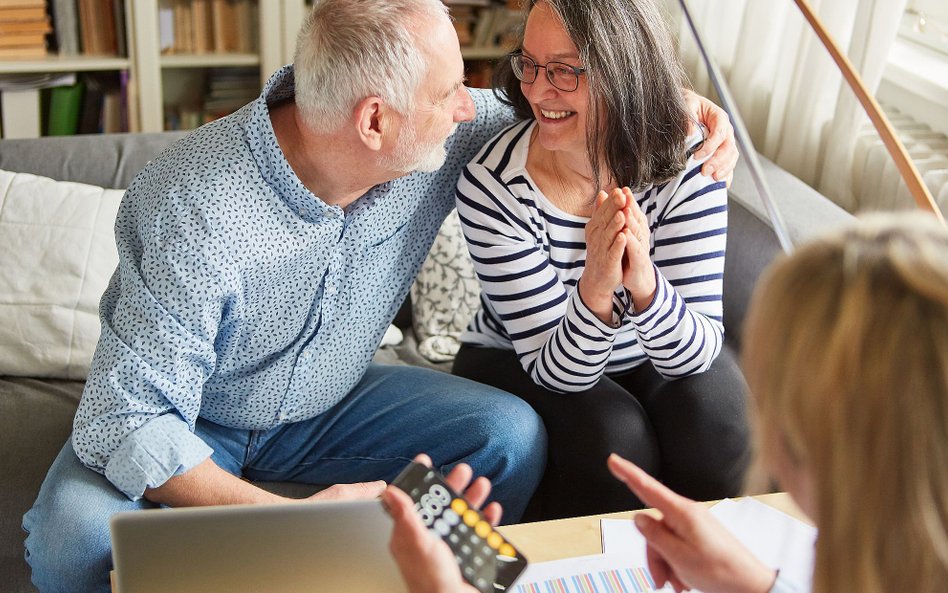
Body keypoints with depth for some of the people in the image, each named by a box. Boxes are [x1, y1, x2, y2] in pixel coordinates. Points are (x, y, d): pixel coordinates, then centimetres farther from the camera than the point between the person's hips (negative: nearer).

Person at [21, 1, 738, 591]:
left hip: (330, 404, 4)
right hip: (185, 420, -3)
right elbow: (127, 421, -33)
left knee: (513, 435, -18)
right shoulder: (199, 210, -34)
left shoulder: (445, 137, -17)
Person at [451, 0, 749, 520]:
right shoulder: (491, 185, -26)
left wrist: (645, 286, -44)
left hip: (646, 359, 2)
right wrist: (596, 289, -45)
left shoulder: (686, 164, -20)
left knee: (714, 419, -26)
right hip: (517, 364, -2)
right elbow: (557, 369, -24)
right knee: (614, 436, -29)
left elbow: (696, 353, -23)